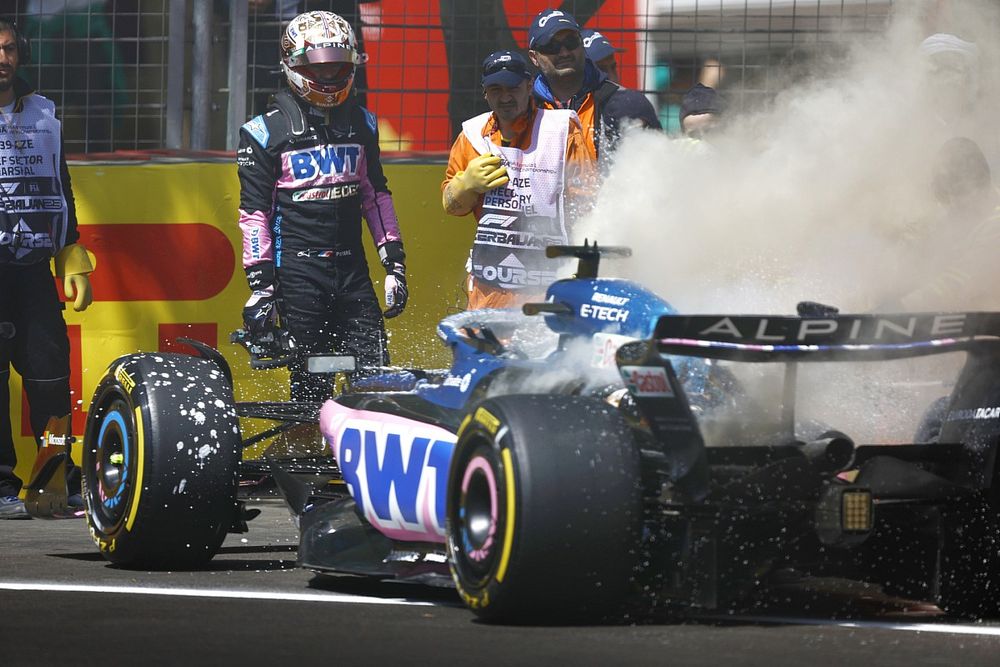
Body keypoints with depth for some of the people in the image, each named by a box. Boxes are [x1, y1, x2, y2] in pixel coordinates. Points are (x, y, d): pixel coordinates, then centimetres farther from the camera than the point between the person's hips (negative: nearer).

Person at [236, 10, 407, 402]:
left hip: (352, 270, 4)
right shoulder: (267, 132, -2)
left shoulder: (362, 124, 13)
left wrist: (394, 264, 13)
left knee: (376, 372, -3)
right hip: (297, 273, -4)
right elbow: (254, 212, -3)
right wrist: (260, 286, -8)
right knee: (310, 383, -4)